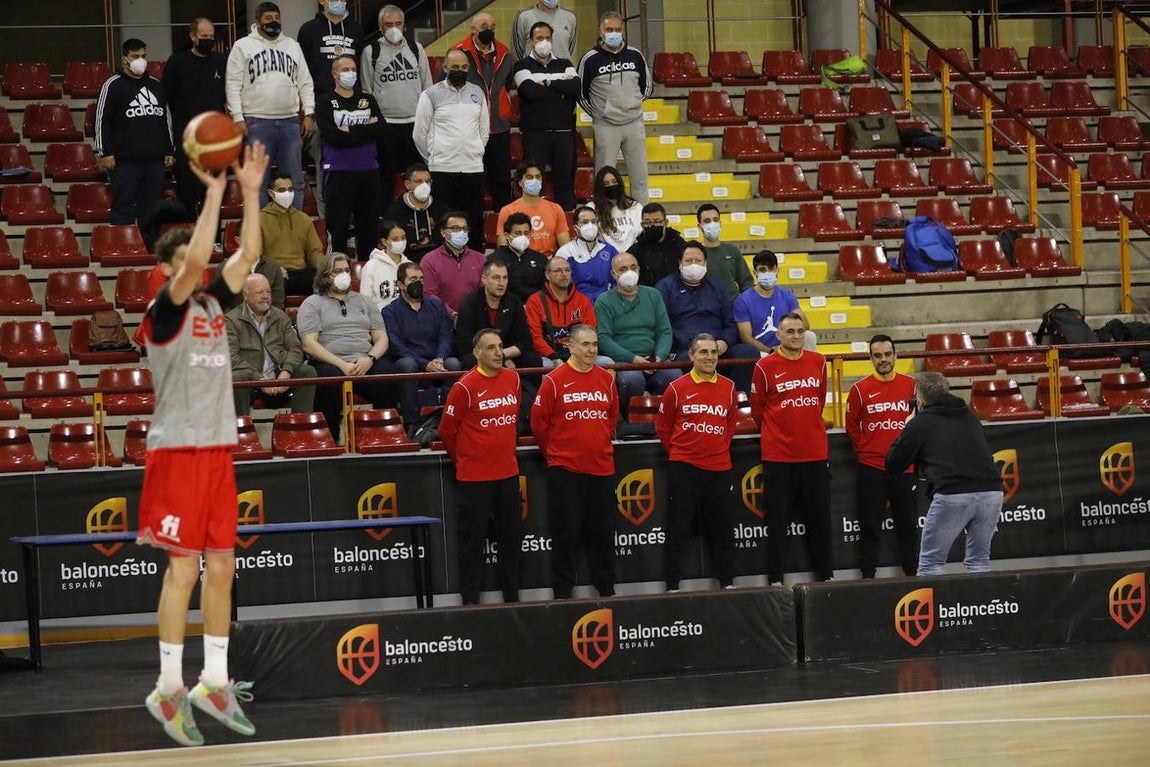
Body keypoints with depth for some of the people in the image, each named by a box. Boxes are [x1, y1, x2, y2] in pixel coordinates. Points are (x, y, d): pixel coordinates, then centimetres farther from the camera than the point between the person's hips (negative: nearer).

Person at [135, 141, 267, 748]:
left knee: (221, 566, 7)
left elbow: (248, 254, 8)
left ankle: (214, 684, 13)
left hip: (217, 448, 7)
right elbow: (193, 262, -25)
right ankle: (169, 690, -2)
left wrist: (251, 192, 0)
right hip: (178, 451, -7)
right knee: (184, 567, -7)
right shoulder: (165, 310, -9)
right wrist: (214, 191, -22)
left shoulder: (213, 303, 12)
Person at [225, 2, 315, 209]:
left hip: (290, 121, 3)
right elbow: (233, 85, -1)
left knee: (294, 181, 6)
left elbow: (305, 83, 14)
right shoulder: (243, 47, 2)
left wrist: (309, 114, 4)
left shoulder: (293, 46, 13)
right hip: (257, 122, -3)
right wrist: (238, 118, -9)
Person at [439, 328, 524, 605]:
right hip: (474, 477, -6)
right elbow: (447, 430, -6)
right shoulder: (465, 387, -14)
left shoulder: (513, 380, 4)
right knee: (473, 540, 0)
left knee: (512, 535, 11)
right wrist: (462, 459, 6)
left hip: (508, 473, 6)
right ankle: (470, 601, 7)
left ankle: (512, 598, 22)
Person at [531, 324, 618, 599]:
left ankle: (606, 588, 19)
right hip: (565, 470, -4)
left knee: (603, 530, 9)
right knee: (566, 532, 1)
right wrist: (553, 452, 5)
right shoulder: (555, 380, -7)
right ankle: (562, 591, 8)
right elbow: (538, 422, -3)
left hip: (601, 466, 4)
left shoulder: (606, 379, 6)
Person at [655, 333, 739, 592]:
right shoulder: (677, 388, -4)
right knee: (678, 529, 1)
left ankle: (727, 582, 19)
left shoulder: (728, 388, 5)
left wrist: (719, 448, 13)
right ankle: (672, 586, 6)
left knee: (722, 528, 9)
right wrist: (679, 452, 9)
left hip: (719, 468, 3)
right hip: (684, 468, -3)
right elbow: (662, 427, 5)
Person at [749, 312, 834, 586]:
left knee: (820, 517, 9)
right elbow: (757, 409, 4)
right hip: (778, 455, -3)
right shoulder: (765, 367, -6)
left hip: (815, 453, 3)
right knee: (778, 519, 2)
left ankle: (826, 574, 19)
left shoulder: (818, 362, 6)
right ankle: (775, 579, 9)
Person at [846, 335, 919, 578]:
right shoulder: (860, 389, -2)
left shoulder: (911, 385, 2)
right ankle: (868, 577, 9)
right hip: (871, 469, -1)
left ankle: (911, 575, 17)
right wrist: (865, 451, 4)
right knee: (870, 526, 3)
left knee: (908, 525, 8)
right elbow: (852, 426, 7)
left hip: (904, 467, 2)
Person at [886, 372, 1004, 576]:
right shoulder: (970, 417, 22)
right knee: (979, 562, 18)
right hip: (991, 492, 4)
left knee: (931, 564, 9)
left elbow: (893, 465, 16)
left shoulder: (919, 423, 9)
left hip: (953, 496, -4)